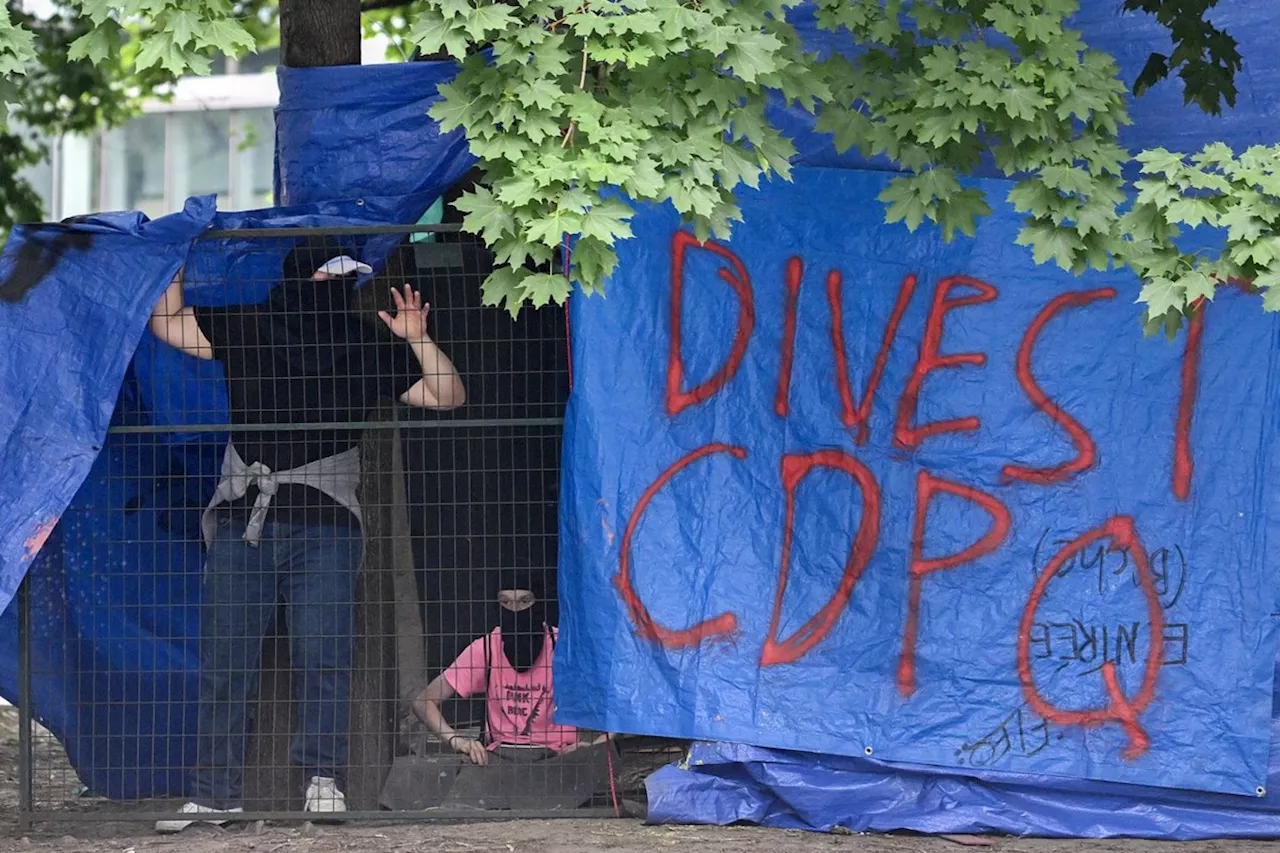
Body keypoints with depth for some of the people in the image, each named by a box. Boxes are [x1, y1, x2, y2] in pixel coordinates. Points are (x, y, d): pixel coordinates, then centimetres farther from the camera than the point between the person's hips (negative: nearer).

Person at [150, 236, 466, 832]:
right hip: (241, 520, 1)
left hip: (323, 524, -1)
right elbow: (168, 322, 13)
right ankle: (215, 792, 4)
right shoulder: (245, 330, 8)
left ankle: (323, 778, 0)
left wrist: (416, 341, -10)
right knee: (224, 658, 1)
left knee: (322, 654, -7)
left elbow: (447, 397, 5)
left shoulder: (367, 344, 6)